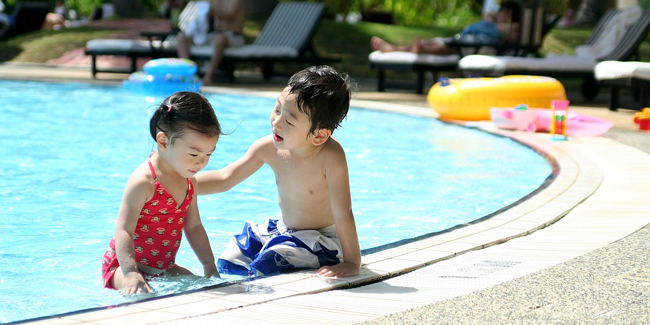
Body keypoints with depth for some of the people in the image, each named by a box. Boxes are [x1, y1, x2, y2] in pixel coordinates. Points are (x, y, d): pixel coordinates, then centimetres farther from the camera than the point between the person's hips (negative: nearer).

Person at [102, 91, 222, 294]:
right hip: (123, 265, -8)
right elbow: (123, 231, -27)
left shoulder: (189, 181, 5)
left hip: (163, 267, 8)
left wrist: (209, 266, 10)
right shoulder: (144, 182, -23)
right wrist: (131, 273, -39)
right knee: (146, 295, -34)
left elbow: (193, 227, 15)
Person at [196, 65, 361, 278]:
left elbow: (342, 213, -29)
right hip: (282, 229, 7)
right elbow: (225, 178, -3)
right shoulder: (269, 148, -14)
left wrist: (352, 263, -27)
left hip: (320, 239, -7)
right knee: (227, 264, 7)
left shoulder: (330, 157, -32)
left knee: (263, 270, -27)